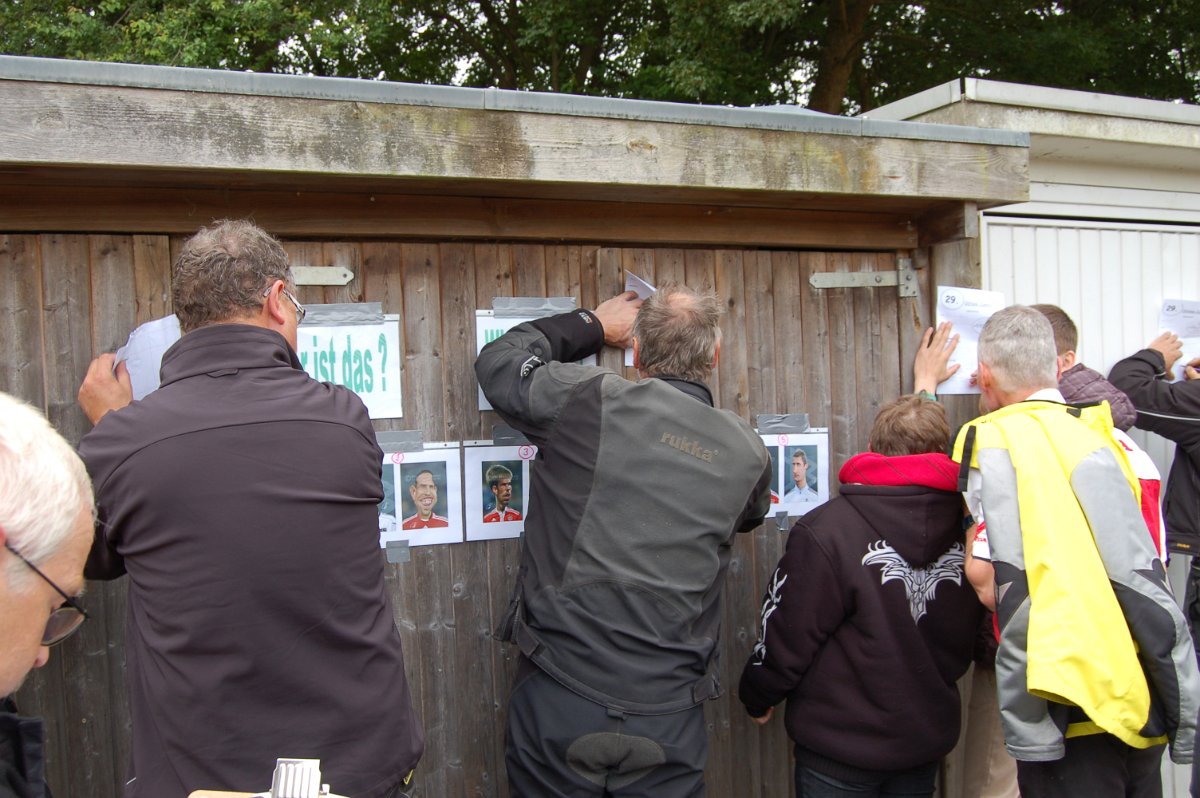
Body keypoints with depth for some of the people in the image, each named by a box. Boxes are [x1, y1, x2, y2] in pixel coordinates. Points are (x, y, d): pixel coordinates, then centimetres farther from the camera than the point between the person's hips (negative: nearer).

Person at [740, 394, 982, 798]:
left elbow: (787, 635, -16)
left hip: (842, 746, -5)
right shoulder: (964, 525, -8)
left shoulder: (825, 531, -25)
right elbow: (965, 641, 6)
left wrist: (757, 697, 3)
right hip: (929, 738, 5)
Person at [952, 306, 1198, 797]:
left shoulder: (992, 439, -9)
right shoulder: (1102, 436, 8)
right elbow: (1146, 580, 9)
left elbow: (986, 577, -14)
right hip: (1145, 708, 6)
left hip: (1073, 715, -6)